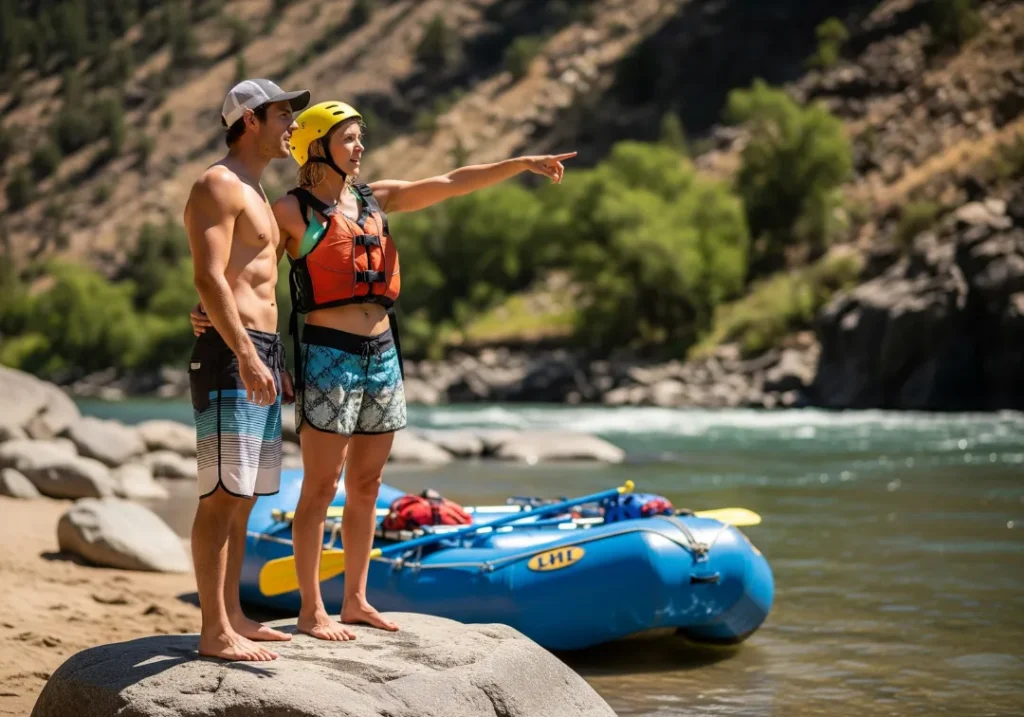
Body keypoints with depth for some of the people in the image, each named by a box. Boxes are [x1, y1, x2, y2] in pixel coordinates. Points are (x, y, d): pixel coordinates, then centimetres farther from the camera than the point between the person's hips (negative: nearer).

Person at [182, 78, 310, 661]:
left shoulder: (257, 195, 23)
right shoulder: (218, 185, -7)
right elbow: (209, 277, -18)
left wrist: (276, 365, 23)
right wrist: (246, 356, -26)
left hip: (259, 355, 10)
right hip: (228, 355, -10)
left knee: (244, 496, 11)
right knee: (223, 494, -10)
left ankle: (233, 617, 17)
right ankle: (215, 632, -9)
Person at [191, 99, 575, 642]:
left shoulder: (377, 199, 14)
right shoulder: (292, 211, -3)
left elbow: (451, 184, 12)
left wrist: (522, 164, 7)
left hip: (382, 355, 7)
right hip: (328, 357, -7)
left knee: (365, 487, 11)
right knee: (321, 488, -4)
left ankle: (355, 601, 20)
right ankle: (311, 610, 1)